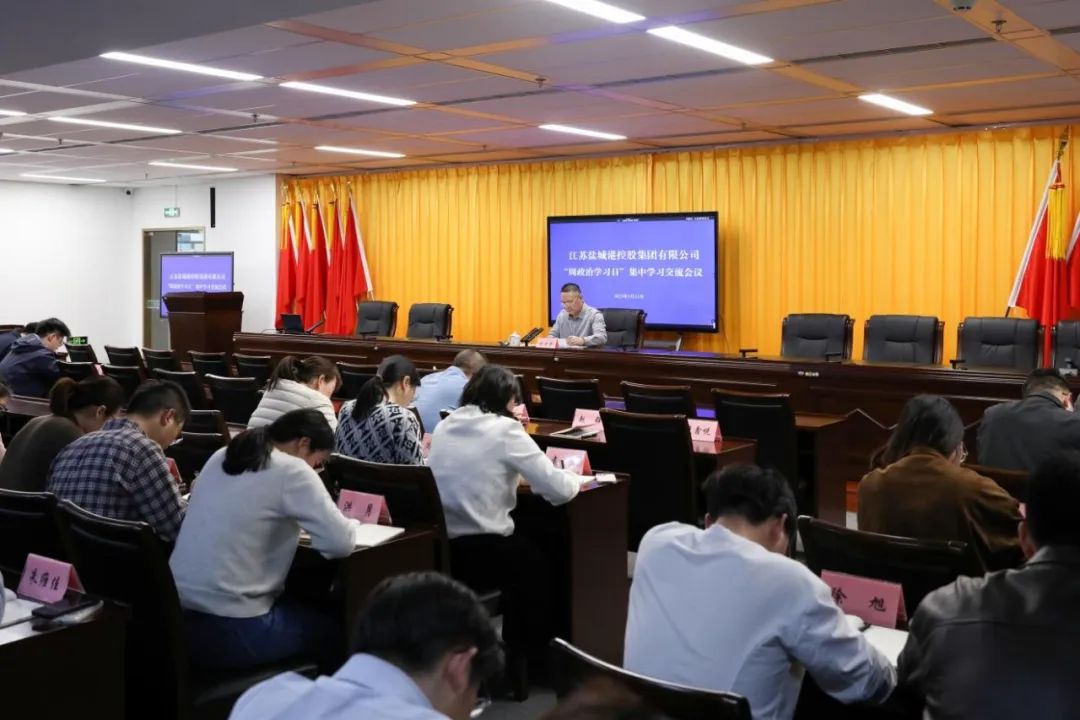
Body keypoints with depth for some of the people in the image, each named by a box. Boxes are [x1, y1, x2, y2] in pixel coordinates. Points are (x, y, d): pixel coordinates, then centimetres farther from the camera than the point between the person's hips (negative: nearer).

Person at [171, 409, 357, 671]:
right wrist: (351, 523, 7)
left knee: (296, 606, 31)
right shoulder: (292, 470, -11)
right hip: (231, 630, -8)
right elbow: (340, 543, -14)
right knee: (331, 626, 19)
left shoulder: (220, 457, 11)